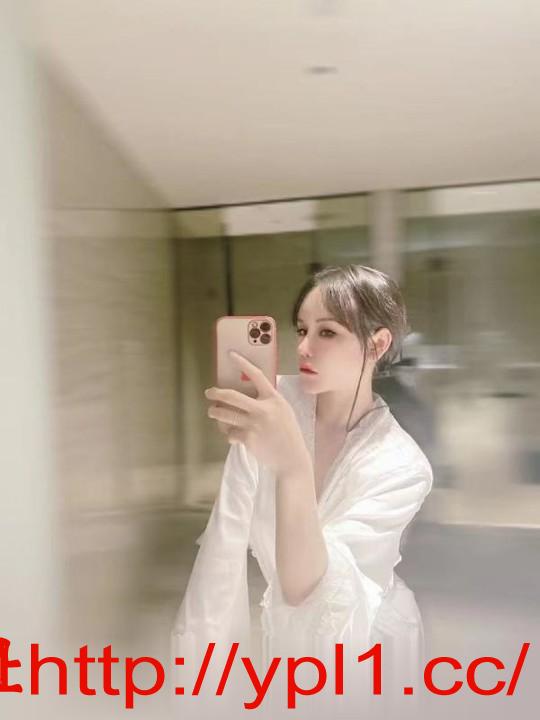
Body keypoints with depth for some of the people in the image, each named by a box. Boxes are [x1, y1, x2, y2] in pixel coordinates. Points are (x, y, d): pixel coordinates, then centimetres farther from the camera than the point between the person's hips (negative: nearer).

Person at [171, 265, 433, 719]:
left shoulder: (403, 466, -25)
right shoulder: (273, 406, -15)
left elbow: (305, 587, -35)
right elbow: (225, 537, -14)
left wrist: (292, 466, -50)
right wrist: (197, 650, -15)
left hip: (364, 651, -3)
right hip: (282, 635, 3)